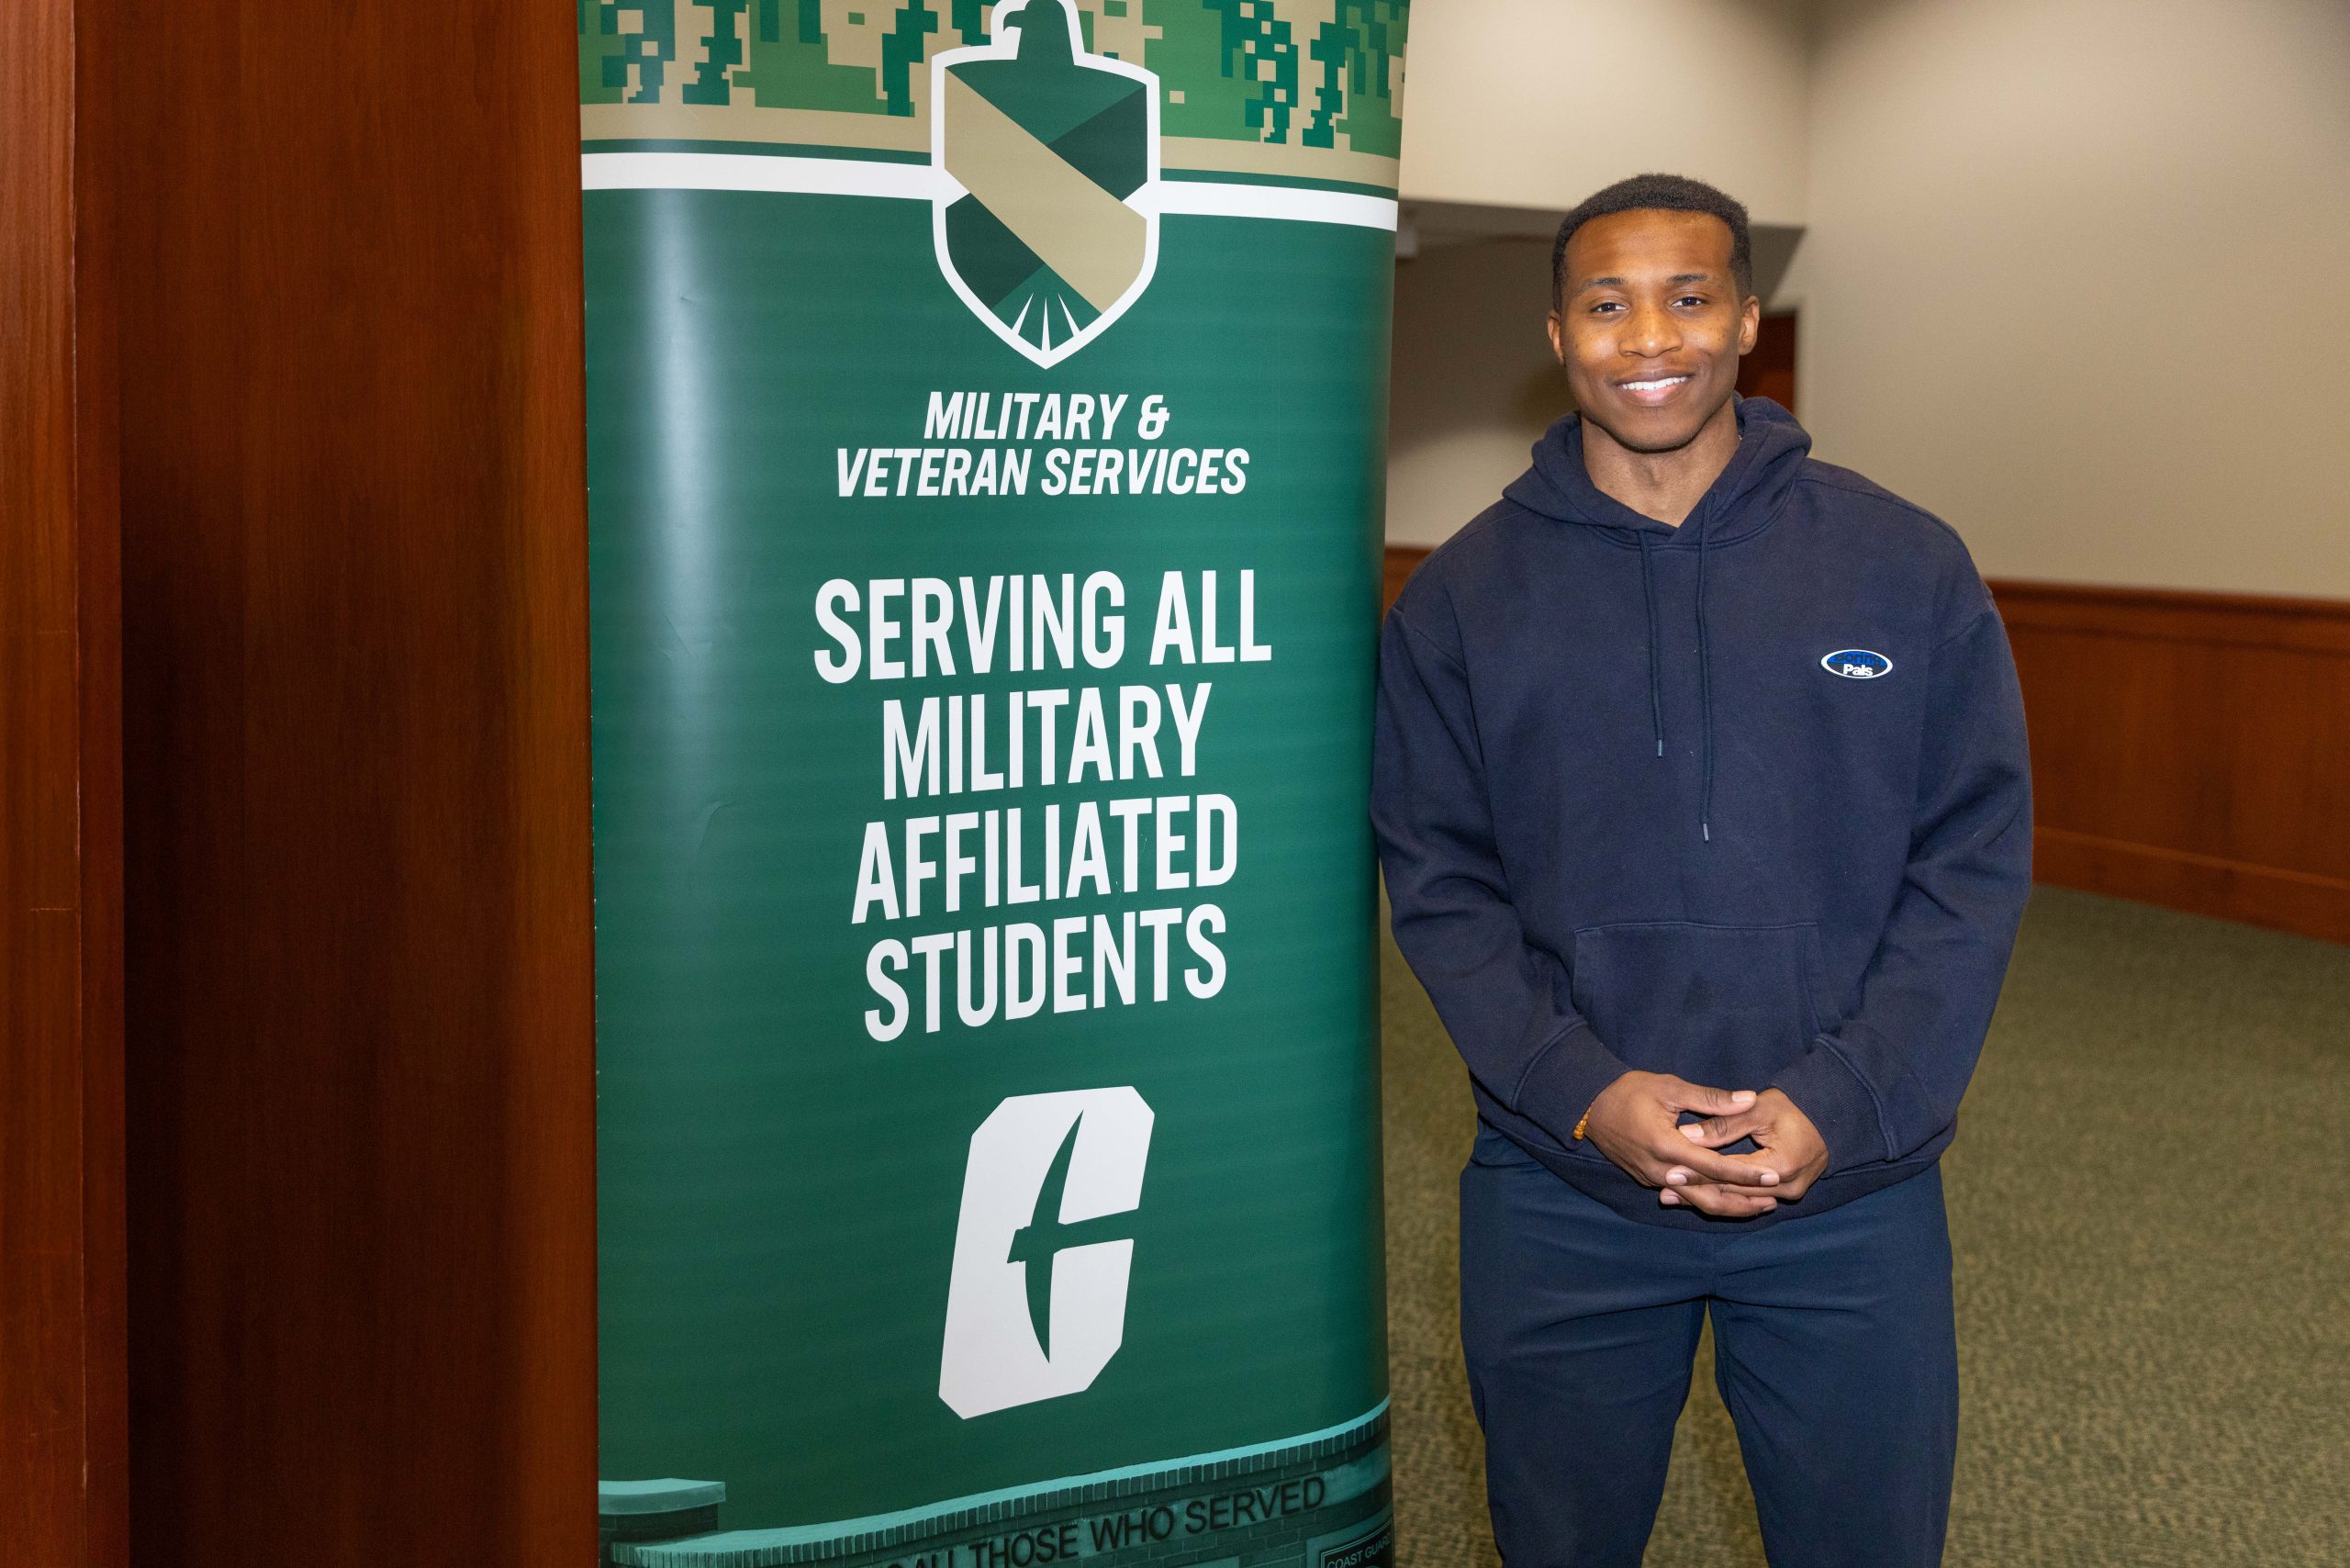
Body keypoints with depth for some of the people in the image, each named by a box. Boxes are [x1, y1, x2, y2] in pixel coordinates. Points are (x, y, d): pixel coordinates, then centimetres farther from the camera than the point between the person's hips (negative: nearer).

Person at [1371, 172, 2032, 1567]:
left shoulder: (1908, 567, 1)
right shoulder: (1462, 598, 2)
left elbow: (1976, 861, -1)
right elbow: (1439, 883, 0)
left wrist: (1843, 1102, -12)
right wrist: (1582, 1091, -14)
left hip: (1852, 1197, 0)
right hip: (1558, 1194, 1)